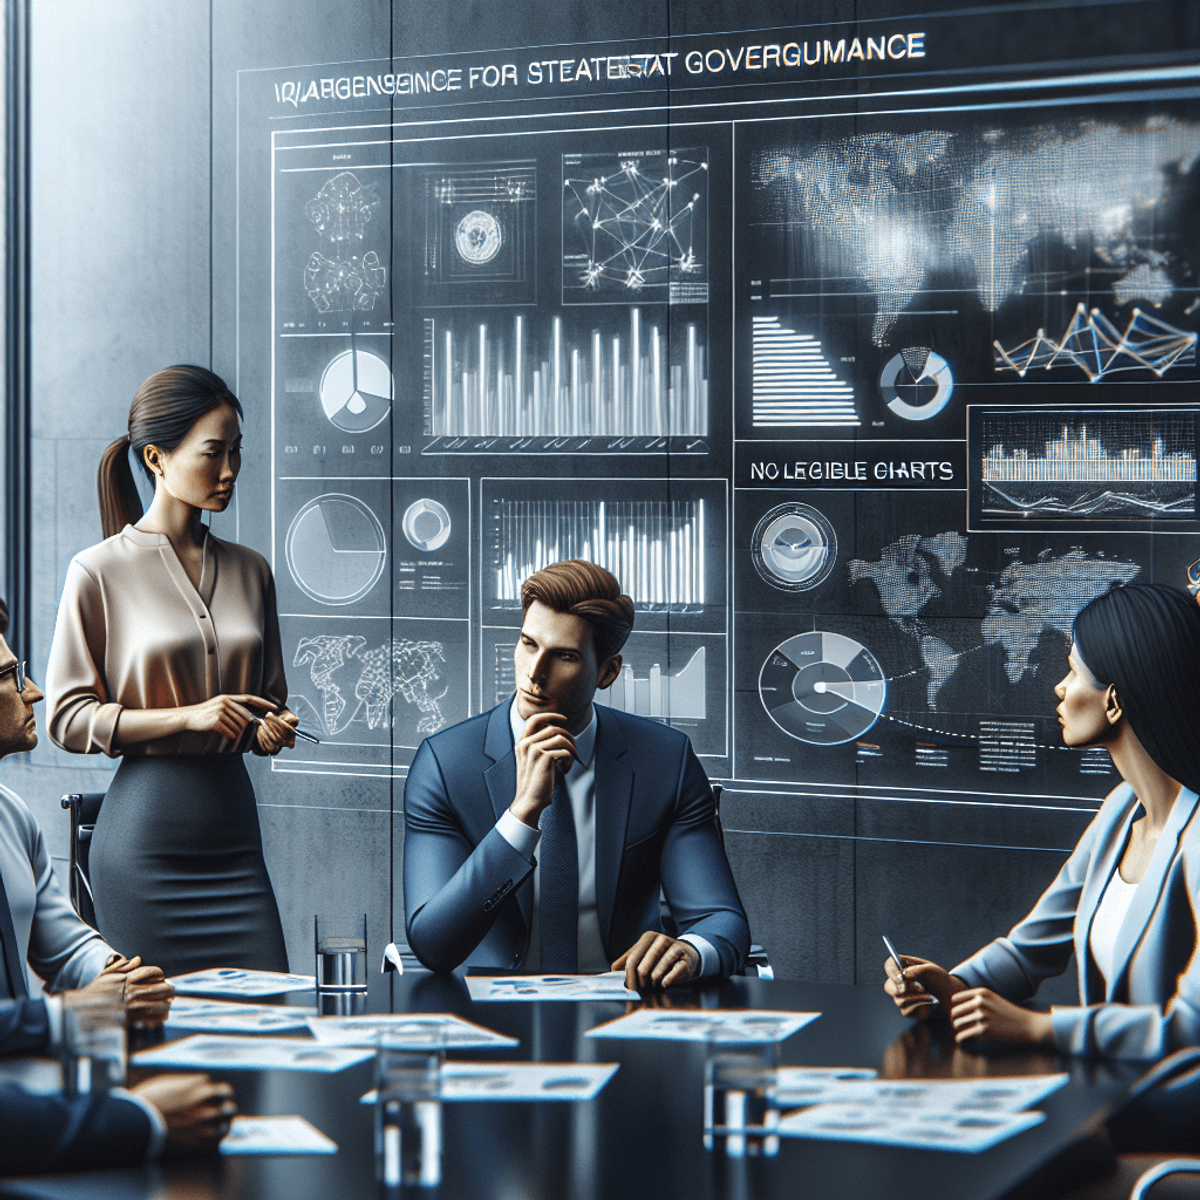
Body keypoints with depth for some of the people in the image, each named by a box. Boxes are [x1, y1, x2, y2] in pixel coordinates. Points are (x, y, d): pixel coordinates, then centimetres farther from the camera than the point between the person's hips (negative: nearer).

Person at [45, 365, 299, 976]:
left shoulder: (249, 570, 12)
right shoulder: (100, 572, -3)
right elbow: (67, 719, -5)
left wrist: (272, 727, 0)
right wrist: (188, 717, -14)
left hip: (234, 828, 4)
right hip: (145, 829, -4)